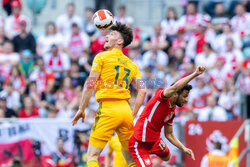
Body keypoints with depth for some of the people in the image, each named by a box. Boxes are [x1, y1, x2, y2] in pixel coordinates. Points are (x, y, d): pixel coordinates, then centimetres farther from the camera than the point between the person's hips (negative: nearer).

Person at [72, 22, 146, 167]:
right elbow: (142, 91, 10)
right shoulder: (131, 65, 17)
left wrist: (82, 109, 2)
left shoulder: (102, 57, 3)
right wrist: (133, 115, 15)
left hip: (108, 108, -5)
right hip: (125, 110, 5)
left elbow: (90, 84, -3)